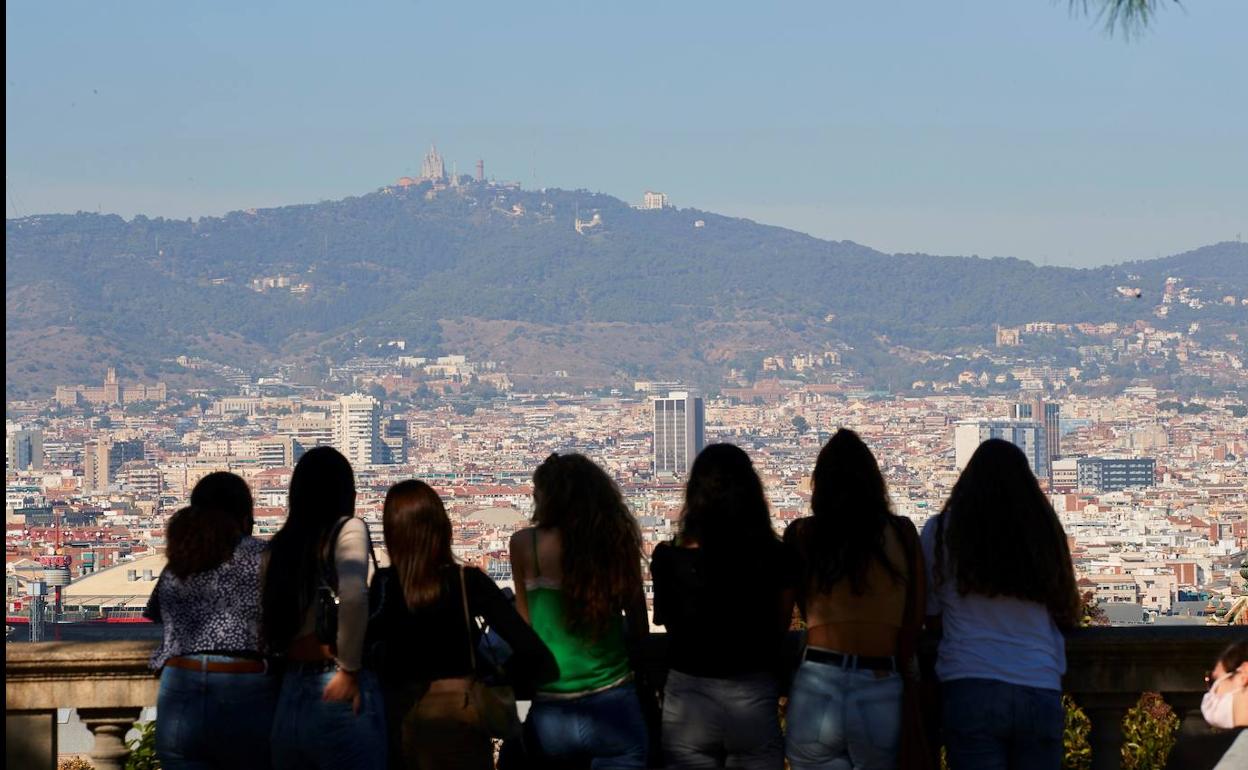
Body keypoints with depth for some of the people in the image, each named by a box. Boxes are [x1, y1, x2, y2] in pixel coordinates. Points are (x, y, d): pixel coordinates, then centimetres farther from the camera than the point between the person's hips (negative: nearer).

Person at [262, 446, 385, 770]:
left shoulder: (282, 543, 11)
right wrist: (350, 669, -12)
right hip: (335, 692, -6)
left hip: (291, 692, 6)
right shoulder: (347, 529, -3)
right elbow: (353, 596, -20)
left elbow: (270, 627, 8)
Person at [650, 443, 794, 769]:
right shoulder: (775, 557, -8)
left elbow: (661, 619, 6)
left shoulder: (669, 559, -9)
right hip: (754, 699, 0)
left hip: (689, 700, 0)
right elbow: (781, 626, 5)